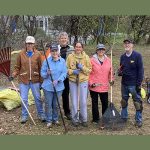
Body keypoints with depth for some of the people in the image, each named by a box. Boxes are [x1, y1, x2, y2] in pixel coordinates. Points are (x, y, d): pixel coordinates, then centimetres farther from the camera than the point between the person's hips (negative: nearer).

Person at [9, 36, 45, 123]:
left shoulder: (37, 54, -1)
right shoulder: (21, 54, -1)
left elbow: (40, 68, 2)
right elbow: (17, 67, 6)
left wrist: (41, 81, 0)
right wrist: (13, 75, -10)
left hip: (35, 81, 0)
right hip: (23, 80, 0)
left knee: (38, 98, 8)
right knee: (24, 99, 6)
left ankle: (41, 114, 24)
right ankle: (24, 116, 21)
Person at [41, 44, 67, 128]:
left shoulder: (62, 61, 0)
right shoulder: (47, 61, -4)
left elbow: (64, 73, -5)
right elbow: (42, 73, 0)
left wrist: (58, 80, -19)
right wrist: (47, 74, -22)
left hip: (59, 87, 1)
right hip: (48, 87, -1)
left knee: (56, 104, 12)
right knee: (48, 104, 5)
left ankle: (55, 119, 30)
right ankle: (49, 121, 18)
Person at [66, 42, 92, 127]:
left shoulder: (86, 57, 0)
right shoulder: (70, 57, 0)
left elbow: (89, 70, 1)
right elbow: (66, 69, 4)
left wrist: (82, 68, -16)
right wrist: (72, 71, -14)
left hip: (83, 81, 0)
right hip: (73, 81, 0)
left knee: (83, 101, 1)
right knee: (74, 101, 6)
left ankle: (84, 119, 17)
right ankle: (75, 119, 20)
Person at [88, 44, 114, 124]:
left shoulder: (108, 60, 6)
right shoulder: (92, 60, -4)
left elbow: (110, 72, 13)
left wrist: (111, 80, -1)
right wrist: (91, 83, -10)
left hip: (104, 86, 3)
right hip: (94, 86, -2)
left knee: (105, 103, 8)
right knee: (95, 103, 9)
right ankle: (95, 119, 21)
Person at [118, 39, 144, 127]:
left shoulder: (137, 55, -9)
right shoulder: (123, 56, 8)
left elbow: (140, 70, -11)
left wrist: (139, 83, -15)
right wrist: (120, 72, -4)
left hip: (134, 84, -6)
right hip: (124, 83, 6)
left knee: (137, 102, 2)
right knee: (124, 101, 16)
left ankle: (139, 120, 13)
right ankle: (124, 117, 30)